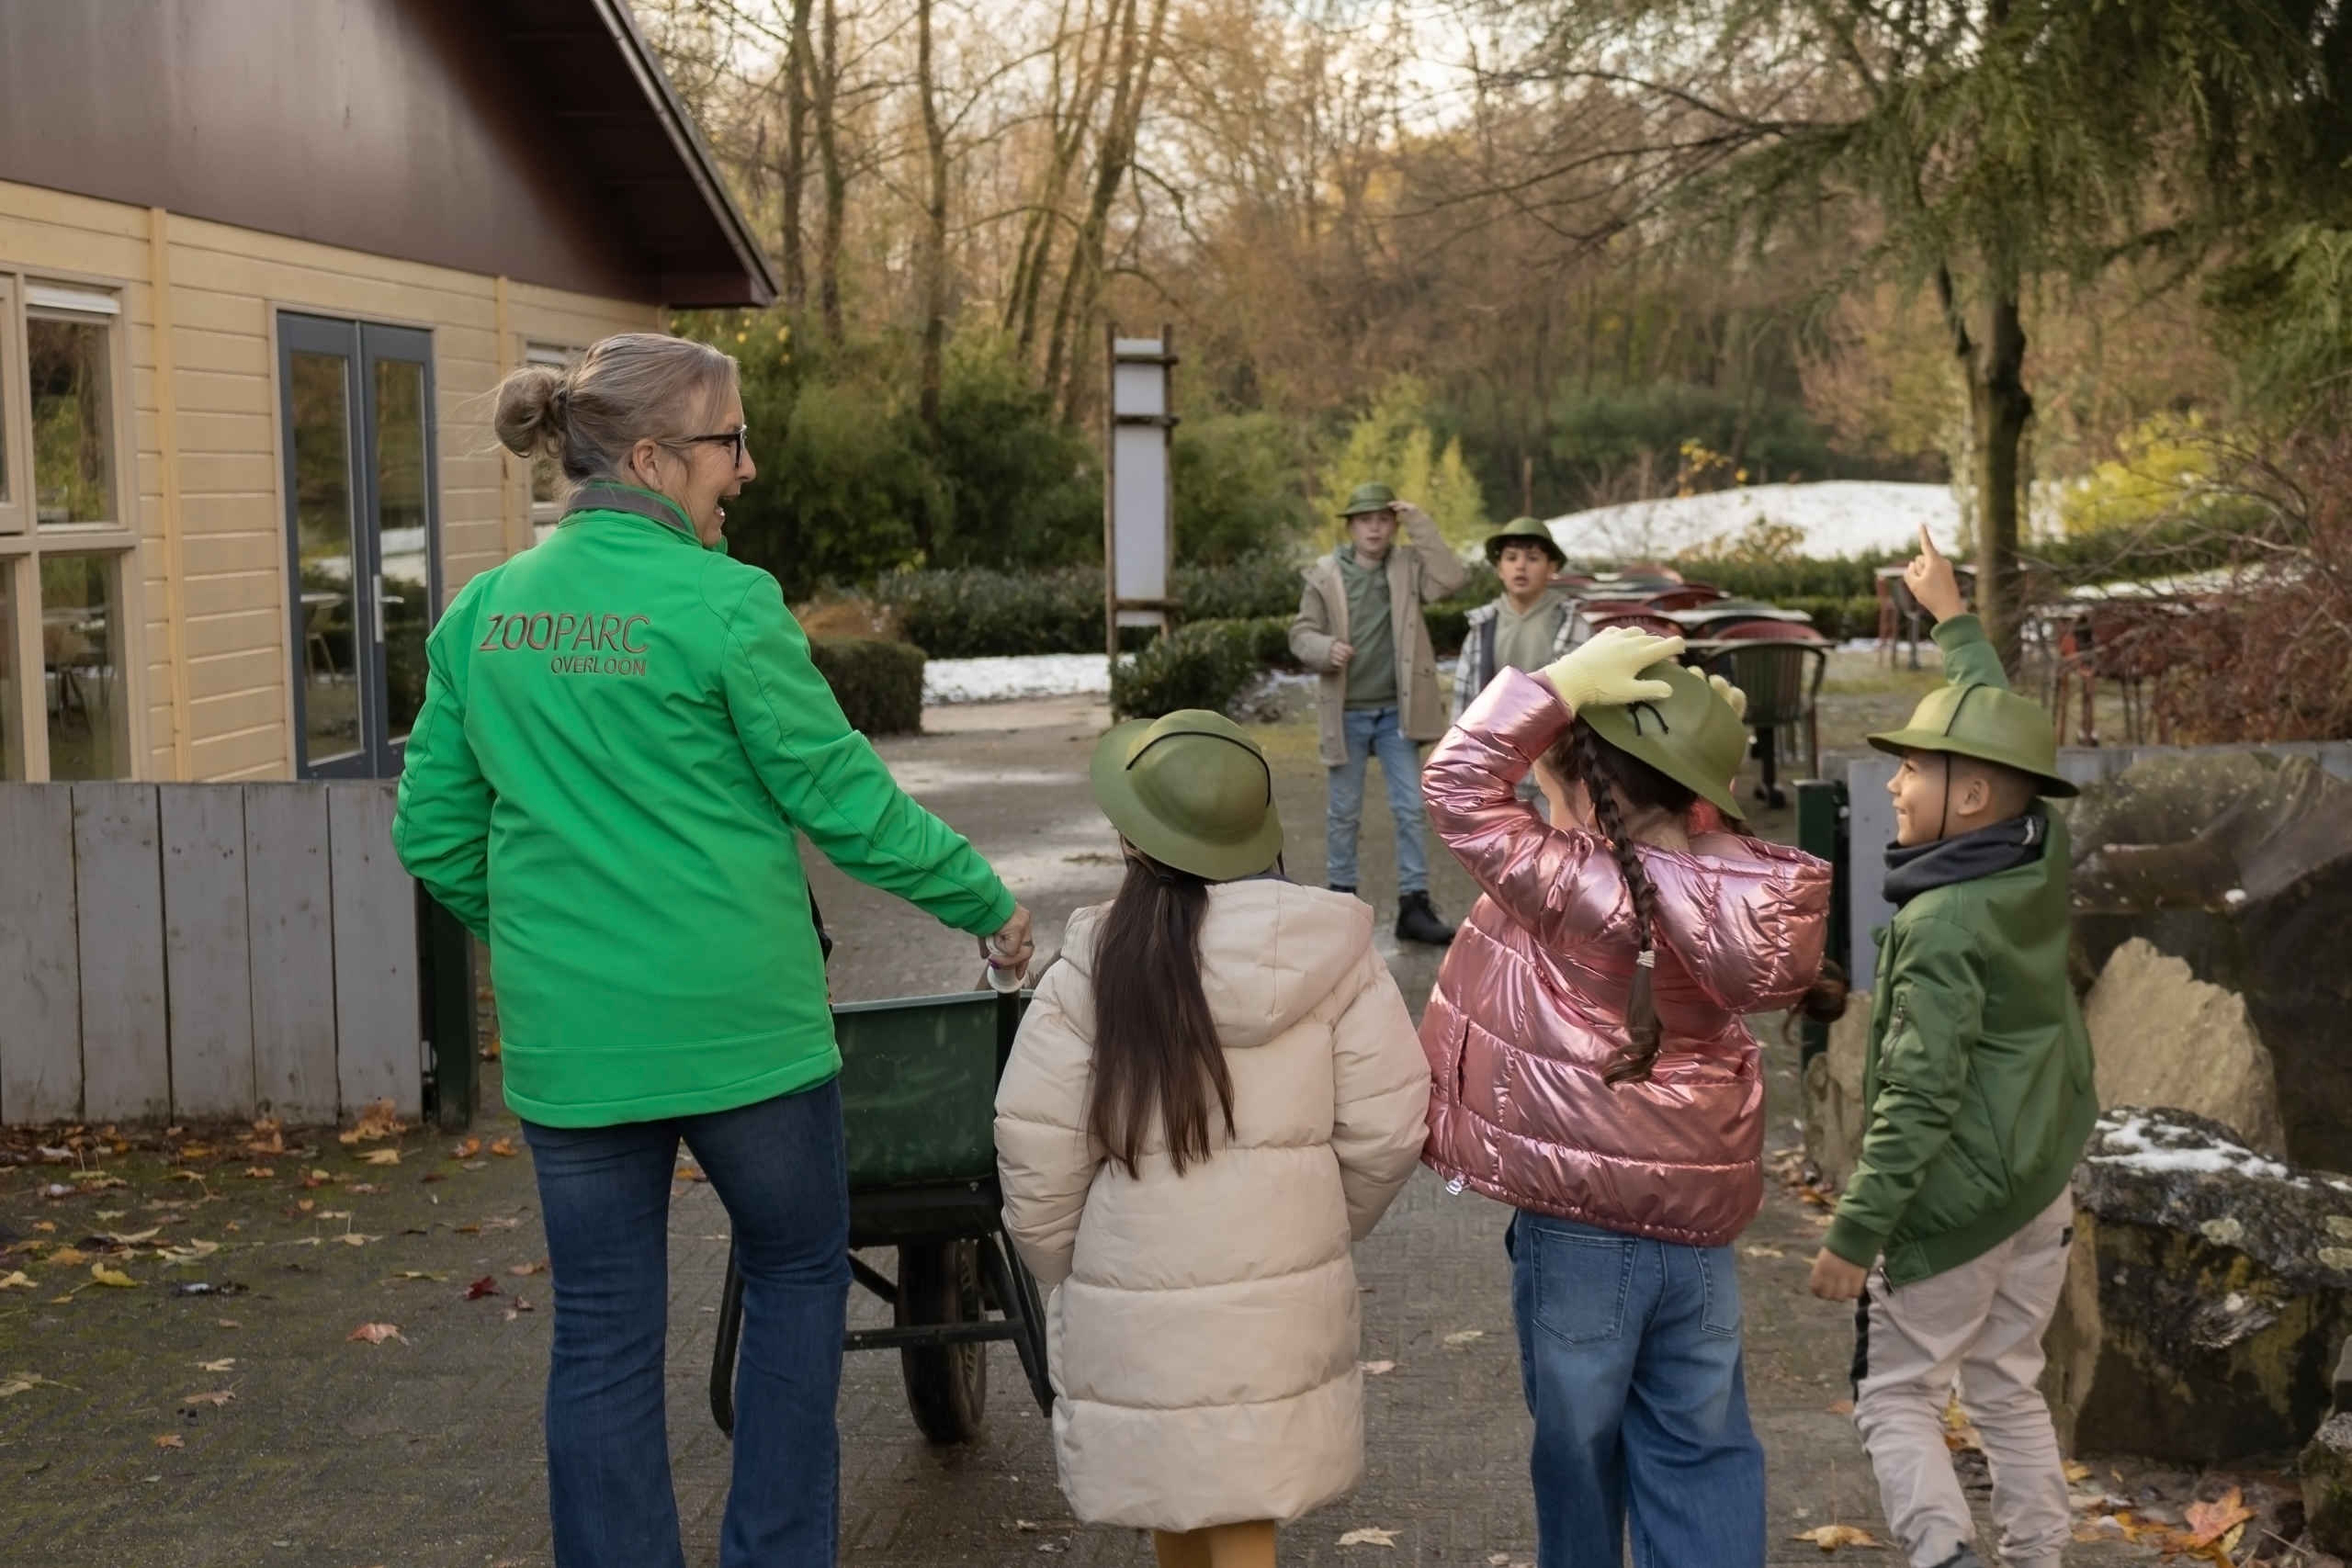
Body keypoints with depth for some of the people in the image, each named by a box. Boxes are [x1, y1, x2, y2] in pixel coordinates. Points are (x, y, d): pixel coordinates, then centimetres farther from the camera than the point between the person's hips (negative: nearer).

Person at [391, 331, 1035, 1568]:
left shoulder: (482, 616, 4)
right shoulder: (722, 605, -13)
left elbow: (433, 835, 8)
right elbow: (843, 800, -9)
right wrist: (987, 904, 4)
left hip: (566, 1035, 4)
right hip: (737, 1021, -4)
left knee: (603, 1335, 12)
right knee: (799, 1274, 18)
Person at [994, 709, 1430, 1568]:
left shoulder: (1095, 966, -14)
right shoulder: (1333, 951, -9)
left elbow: (1037, 1152, -11)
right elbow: (1386, 1129, -6)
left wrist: (1061, 1269, 7)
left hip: (1133, 1304, -1)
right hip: (1282, 1299, 1)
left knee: (1169, 1497, 19)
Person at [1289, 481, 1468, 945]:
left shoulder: (1409, 566, 2)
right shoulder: (1325, 575, -1)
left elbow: (1451, 579, -15)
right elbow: (1301, 634, 0)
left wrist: (1420, 524, -15)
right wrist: (1325, 649, -22)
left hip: (1396, 711, 1)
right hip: (1347, 712, -1)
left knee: (1411, 809, 1)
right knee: (1344, 813, 9)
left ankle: (1414, 905, 6)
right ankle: (1341, 898, 21)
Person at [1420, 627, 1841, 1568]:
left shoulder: (1572, 884, -20)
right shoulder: (1728, 884, -3)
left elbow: (1460, 785, -14)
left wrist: (1569, 682, -15)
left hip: (1578, 1221, -5)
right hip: (1701, 1217, 5)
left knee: (1580, 1443, 15)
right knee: (1702, 1452, 13)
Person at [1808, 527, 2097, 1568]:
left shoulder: (1941, 928, -22)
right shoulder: (2045, 862, -2)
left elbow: (1920, 1100, -24)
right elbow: (2001, 727, 16)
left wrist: (1855, 1233, -19)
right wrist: (1951, 618, 26)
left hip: (1953, 1199, -8)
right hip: (2042, 1184, 8)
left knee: (1898, 1398, 4)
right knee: (2009, 1390, 18)